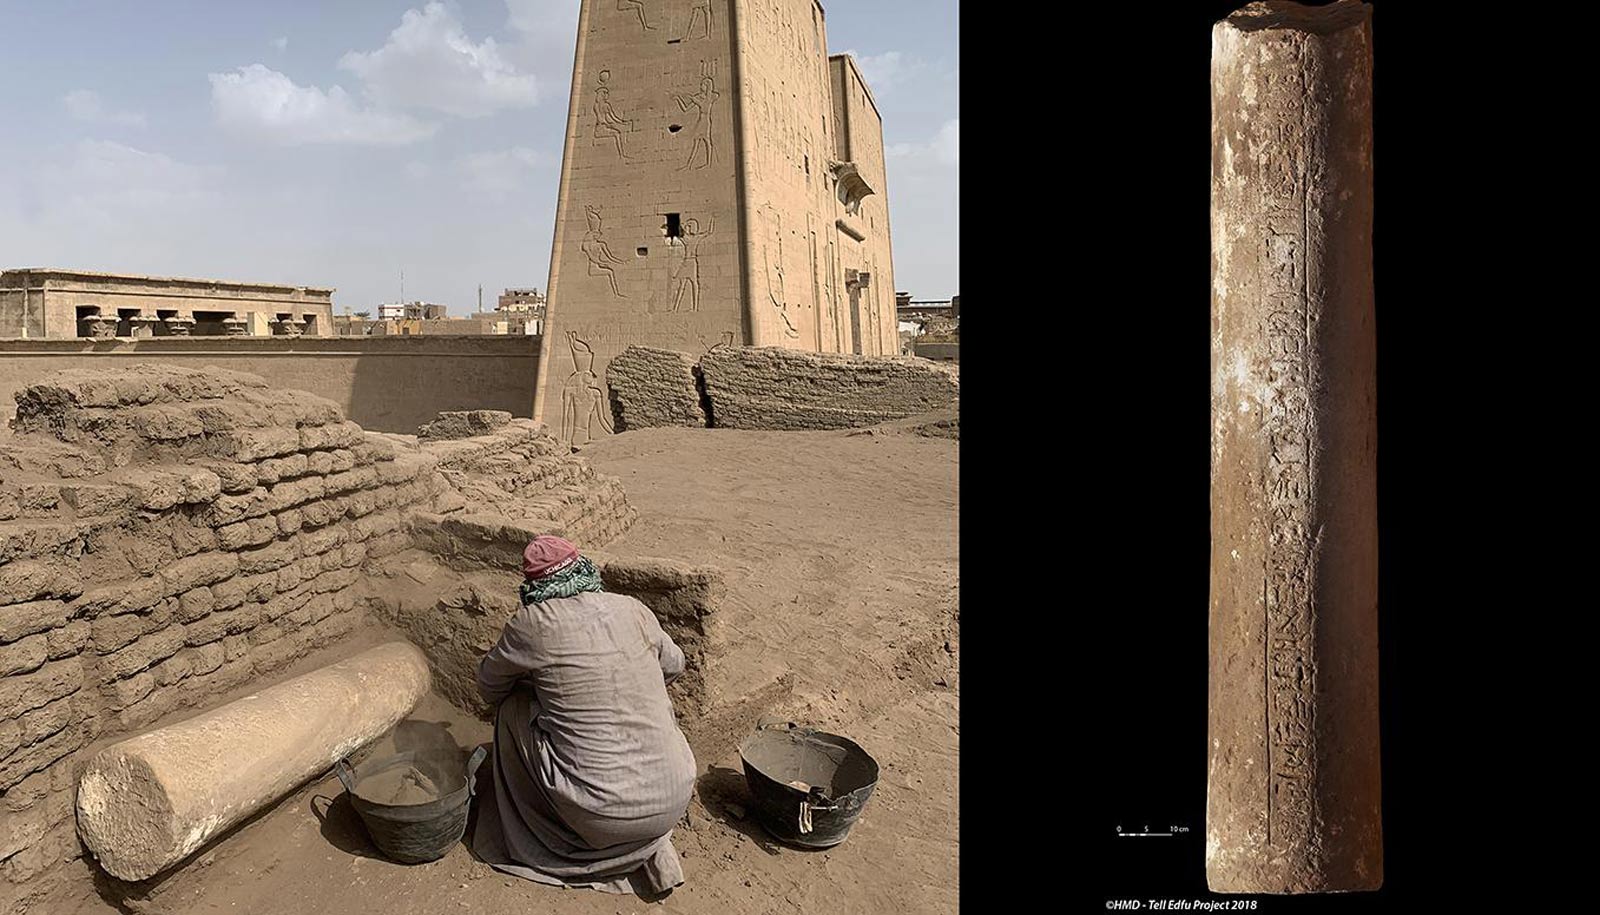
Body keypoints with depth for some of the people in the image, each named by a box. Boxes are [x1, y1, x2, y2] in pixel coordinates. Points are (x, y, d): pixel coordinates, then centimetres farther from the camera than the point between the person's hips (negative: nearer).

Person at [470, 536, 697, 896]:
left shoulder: (532, 623, -7)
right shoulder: (633, 610, 3)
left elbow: (489, 686, 13)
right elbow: (673, 665, 21)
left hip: (601, 818, -3)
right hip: (674, 802, 4)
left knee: (513, 708, 13)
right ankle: (653, 847, 23)